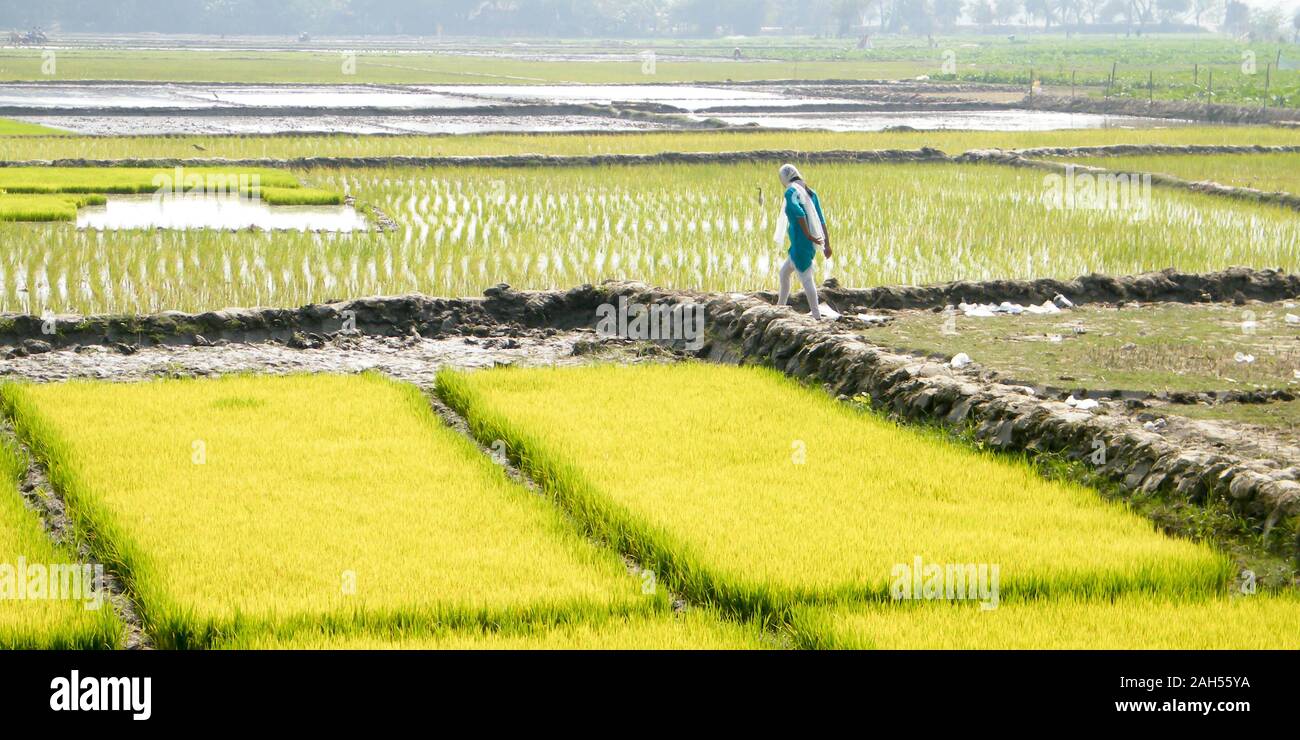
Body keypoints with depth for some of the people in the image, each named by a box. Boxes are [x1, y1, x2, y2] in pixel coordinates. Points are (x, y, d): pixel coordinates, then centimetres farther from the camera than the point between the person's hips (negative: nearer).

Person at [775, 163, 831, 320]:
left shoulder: (791, 192, -10)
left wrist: (808, 235, -20)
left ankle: (817, 315, -6)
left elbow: (799, 212, -27)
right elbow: (821, 219, 10)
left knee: (806, 279, -5)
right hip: (810, 245, 9)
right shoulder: (810, 192, 13)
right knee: (784, 272, 23)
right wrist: (827, 244, 9)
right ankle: (780, 306, 32)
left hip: (800, 242, -9)